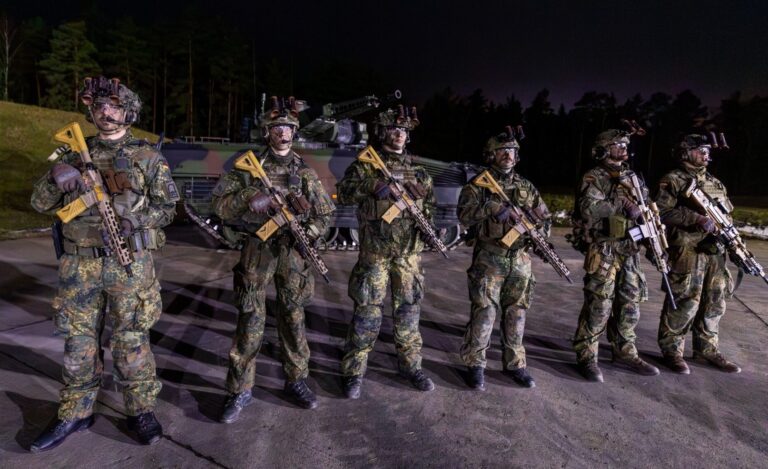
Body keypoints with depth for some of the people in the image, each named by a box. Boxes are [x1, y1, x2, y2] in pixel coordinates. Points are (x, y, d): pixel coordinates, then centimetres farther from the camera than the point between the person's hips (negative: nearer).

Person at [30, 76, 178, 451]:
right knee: (78, 340, 11)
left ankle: (141, 409, 20)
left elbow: (167, 206, 2)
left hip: (130, 263, -3)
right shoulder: (76, 153, 10)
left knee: (130, 340, 4)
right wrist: (55, 175, -12)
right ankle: (75, 413, 27)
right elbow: (40, 204, 8)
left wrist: (134, 219, -15)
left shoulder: (148, 157, 3)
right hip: (80, 264, 3)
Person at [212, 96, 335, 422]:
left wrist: (309, 233, -8)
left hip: (293, 253, 2)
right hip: (256, 251, -1)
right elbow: (219, 203, -2)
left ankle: (296, 381, 24)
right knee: (250, 321, 0)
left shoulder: (305, 170, 7)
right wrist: (249, 198, -18)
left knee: (293, 318, 9)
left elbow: (325, 212, 10)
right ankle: (240, 390, 13)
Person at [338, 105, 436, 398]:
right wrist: (371, 184, -22)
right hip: (374, 251, -3)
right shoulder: (365, 164, 2)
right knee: (367, 312, -1)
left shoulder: (418, 170, 13)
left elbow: (430, 203, 19)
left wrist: (428, 223, 0)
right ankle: (353, 372, 12)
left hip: (409, 251, 4)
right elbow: (343, 193, -9)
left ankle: (411, 366, 26)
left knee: (408, 309, 11)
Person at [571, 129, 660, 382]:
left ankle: (624, 352, 27)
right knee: (598, 305, -5)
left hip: (630, 250, 7)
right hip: (604, 250, -7)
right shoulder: (593, 178, -6)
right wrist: (623, 206, -21)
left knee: (630, 304, 13)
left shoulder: (632, 177, 17)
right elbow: (590, 207, -23)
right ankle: (586, 357, 6)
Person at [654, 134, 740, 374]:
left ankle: (708, 349, 26)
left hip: (715, 251, 7)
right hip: (687, 252, -7)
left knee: (714, 303, 12)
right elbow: (662, 212, -15)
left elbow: (727, 211, 25)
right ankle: (672, 351, 8)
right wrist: (697, 219, -21)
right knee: (685, 303, -5)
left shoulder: (715, 183, 19)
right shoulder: (673, 181, -3)